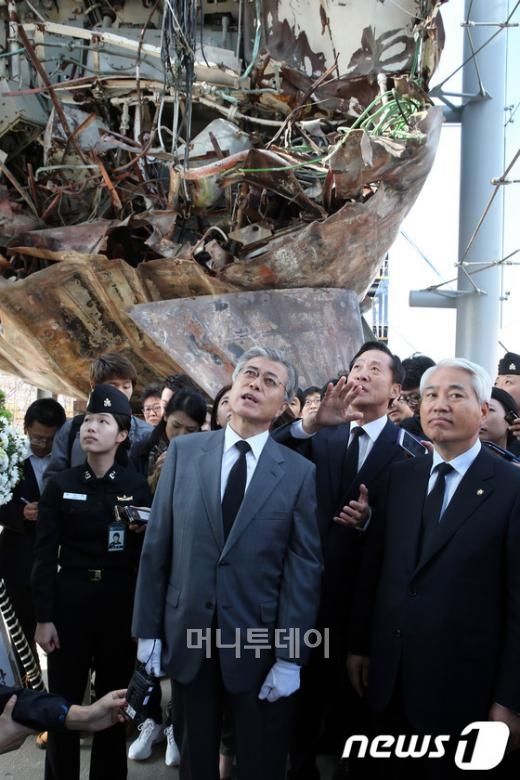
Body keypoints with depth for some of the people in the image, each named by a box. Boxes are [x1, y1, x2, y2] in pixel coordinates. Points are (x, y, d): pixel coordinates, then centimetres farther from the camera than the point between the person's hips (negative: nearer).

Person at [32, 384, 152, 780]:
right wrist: (44, 616, -4)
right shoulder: (60, 485, -1)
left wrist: (142, 533, -17)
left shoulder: (138, 486, -1)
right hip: (70, 600, 0)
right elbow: (45, 554, -1)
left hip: (121, 602, 0)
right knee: (63, 701, 8)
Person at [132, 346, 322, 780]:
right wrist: (148, 628, 1)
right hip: (187, 635, 2)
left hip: (260, 642, -1)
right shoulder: (184, 451, -1)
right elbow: (157, 545, 1)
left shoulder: (300, 473, -6)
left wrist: (290, 658, -9)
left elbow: (304, 568, -7)